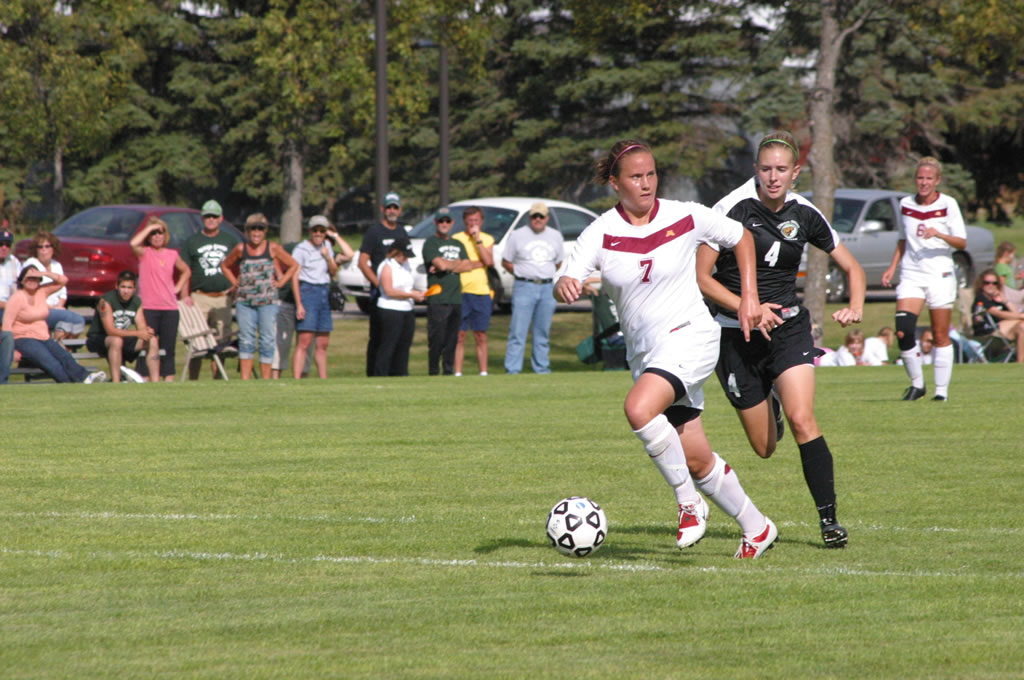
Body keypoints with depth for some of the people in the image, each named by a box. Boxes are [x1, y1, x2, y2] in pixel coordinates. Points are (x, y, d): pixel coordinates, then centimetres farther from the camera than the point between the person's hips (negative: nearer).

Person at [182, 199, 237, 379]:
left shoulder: (229, 240, 15)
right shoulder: (192, 241, 8)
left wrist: (235, 287, 3)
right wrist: (185, 296, -7)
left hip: (223, 297, 2)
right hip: (200, 297, -2)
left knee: (221, 340, 3)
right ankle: (193, 380, -6)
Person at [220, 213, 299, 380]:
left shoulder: (273, 249, 1)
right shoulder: (240, 249, 6)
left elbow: (294, 265, 9)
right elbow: (225, 266, 21)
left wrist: (281, 282, 1)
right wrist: (234, 282, 9)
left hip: (267, 302, -1)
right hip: (244, 301, 1)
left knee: (267, 340, -1)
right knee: (246, 340, 0)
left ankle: (265, 378, 4)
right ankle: (245, 378, 2)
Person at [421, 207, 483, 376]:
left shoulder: (458, 244, 21)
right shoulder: (430, 243, 1)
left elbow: (467, 266, 7)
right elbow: (440, 264, -13)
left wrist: (447, 266, -6)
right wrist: (457, 263, 4)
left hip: (456, 298, 6)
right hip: (437, 299, -6)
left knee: (452, 339, 6)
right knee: (437, 339, -9)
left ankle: (449, 372, 9)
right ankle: (433, 373, -4)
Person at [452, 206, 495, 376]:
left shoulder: (487, 239, 9)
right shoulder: (456, 239, 4)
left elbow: (489, 262, -7)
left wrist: (478, 239, -8)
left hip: (481, 292, 2)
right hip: (461, 291, -2)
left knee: (481, 336, 6)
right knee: (459, 335, -4)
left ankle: (483, 372, 11)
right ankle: (457, 373, -2)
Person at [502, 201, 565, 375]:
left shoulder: (556, 236, 11)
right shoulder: (517, 236, 2)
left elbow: (558, 262, 19)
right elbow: (506, 262, 7)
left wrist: (545, 275, 9)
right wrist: (523, 275, 1)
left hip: (547, 288, 3)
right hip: (524, 288, -3)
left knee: (543, 333, 7)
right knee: (518, 332, -9)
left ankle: (541, 368, 14)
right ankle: (512, 370, -11)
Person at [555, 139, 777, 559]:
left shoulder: (686, 218, -6)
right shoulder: (601, 233, -4)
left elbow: (741, 237, 11)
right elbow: (567, 283, -16)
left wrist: (749, 297, 6)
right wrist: (566, 286, -40)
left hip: (690, 335, -4)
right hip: (643, 349, 4)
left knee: (638, 409, -30)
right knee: (696, 460, 6)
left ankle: (689, 502, -15)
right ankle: (756, 529, 23)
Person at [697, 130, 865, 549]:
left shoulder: (804, 215, 0)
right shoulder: (732, 209, -10)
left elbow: (852, 267, 12)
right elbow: (701, 277, -9)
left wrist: (855, 306, -8)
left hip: (788, 328, 1)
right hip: (737, 337, -1)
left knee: (802, 420, -22)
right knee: (764, 448, 7)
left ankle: (829, 519, -16)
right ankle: (768, 404, 45)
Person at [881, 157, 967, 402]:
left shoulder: (948, 205, -4)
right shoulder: (905, 205, 8)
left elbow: (962, 242, -6)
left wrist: (939, 234, -23)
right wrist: (893, 267, 12)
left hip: (940, 275, -3)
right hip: (911, 275, 3)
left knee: (941, 336, -1)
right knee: (903, 332, -12)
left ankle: (942, 390, 8)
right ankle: (916, 384, 3)